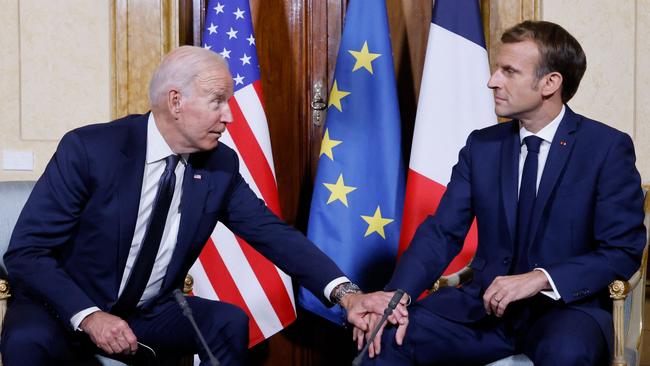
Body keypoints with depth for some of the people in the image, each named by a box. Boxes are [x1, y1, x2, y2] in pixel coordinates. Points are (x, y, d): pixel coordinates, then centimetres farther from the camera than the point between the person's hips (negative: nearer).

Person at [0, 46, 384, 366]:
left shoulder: (221, 165, -5)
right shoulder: (89, 149, -19)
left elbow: (273, 233, -6)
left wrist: (343, 291, -21)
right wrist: (89, 316, -31)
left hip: (149, 315, 4)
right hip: (64, 311, -4)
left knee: (230, 322, -21)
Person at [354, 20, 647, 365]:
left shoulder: (608, 148, -4)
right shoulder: (482, 145, 7)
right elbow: (442, 231, 1)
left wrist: (541, 279, -21)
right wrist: (397, 292, -18)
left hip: (566, 304, -2)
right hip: (485, 302, 3)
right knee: (389, 335, -23)